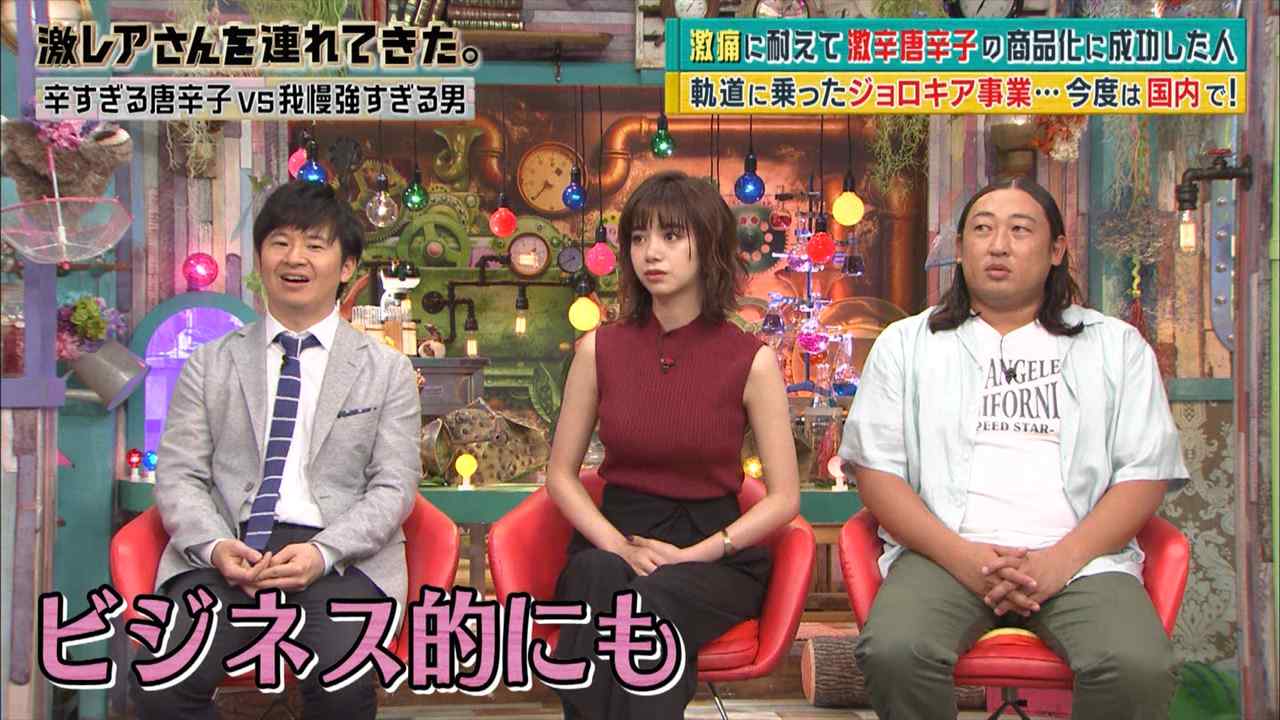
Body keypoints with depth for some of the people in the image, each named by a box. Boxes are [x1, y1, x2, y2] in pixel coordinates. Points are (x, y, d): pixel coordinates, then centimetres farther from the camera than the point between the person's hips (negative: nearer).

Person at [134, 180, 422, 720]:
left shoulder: (387, 371, 13)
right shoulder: (210, 365, 17)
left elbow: (393, 486, 5)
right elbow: (178, 475, 10)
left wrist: (322, 552, -13)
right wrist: (216, 546, -11)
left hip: (339, 555, -1)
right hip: (227, 550, 1)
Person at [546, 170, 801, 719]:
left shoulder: (752, 360, -4)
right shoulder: (599, 350, 3)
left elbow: (784, 497, -3)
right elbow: (561, 475, 7)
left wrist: (695, 554, -15)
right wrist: (622, 548, -10)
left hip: (715, 546, -1)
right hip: (612, 540, 2)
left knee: (655, 600, -35)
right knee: (597, 582, -34)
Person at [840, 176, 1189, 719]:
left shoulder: (1115, 345, 16)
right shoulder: (906, 343, 15)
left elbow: (1144, 472, 8)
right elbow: (876, 469, 6)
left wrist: (1060, 561, -9)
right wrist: (962, 556, -10)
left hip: (1080, 558, 1)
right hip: (944, 553, 0)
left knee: (1138, 668, -30)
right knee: (893, 652, -31)